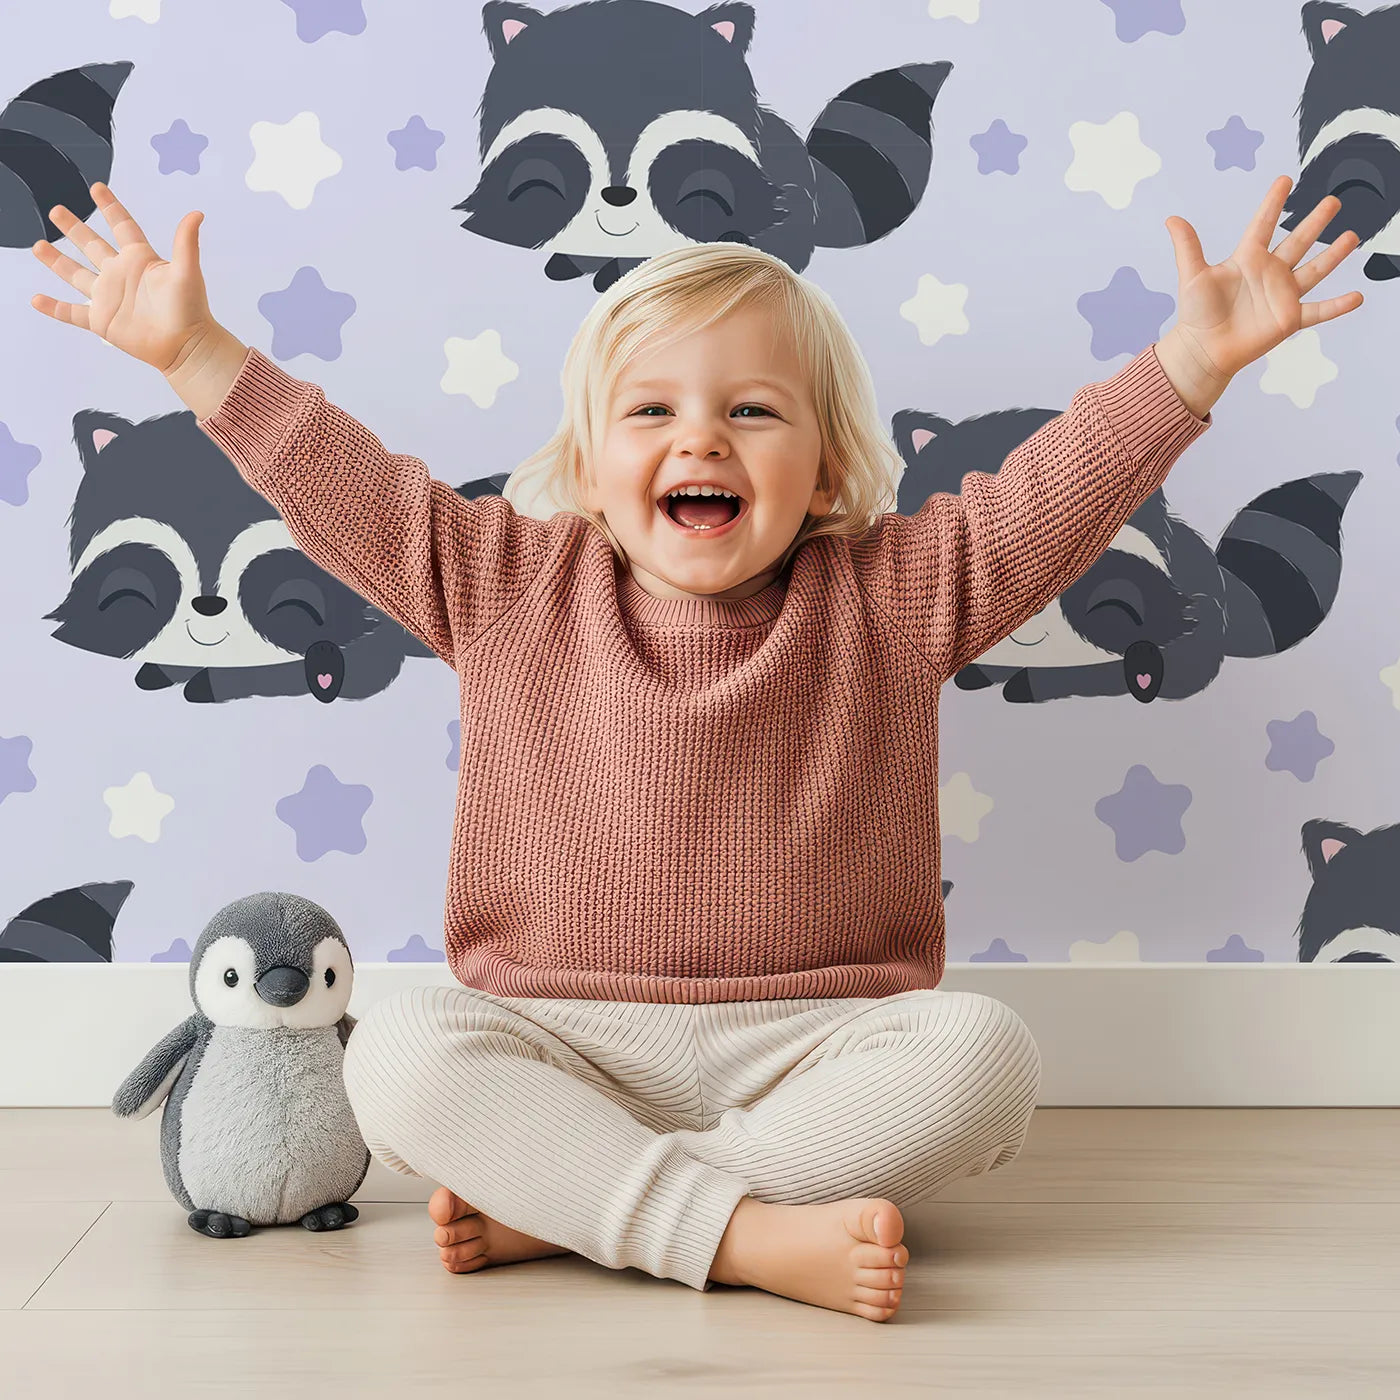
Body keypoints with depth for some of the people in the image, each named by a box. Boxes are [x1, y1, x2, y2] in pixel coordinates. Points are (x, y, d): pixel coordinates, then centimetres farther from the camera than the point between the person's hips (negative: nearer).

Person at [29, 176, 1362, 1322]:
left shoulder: (889, 598, 3)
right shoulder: (509, 586, 5)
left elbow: (1054, 493, -4)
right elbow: (342, 483, 5)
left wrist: (1196, 355, -15)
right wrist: (194, 349, 0)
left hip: (813, 1044, 1)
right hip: (562, 1042, 0)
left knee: (981, 1051, -28)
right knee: (398, 1052, -27)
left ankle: (563, 1201, -25)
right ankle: (748, 1234, -32)